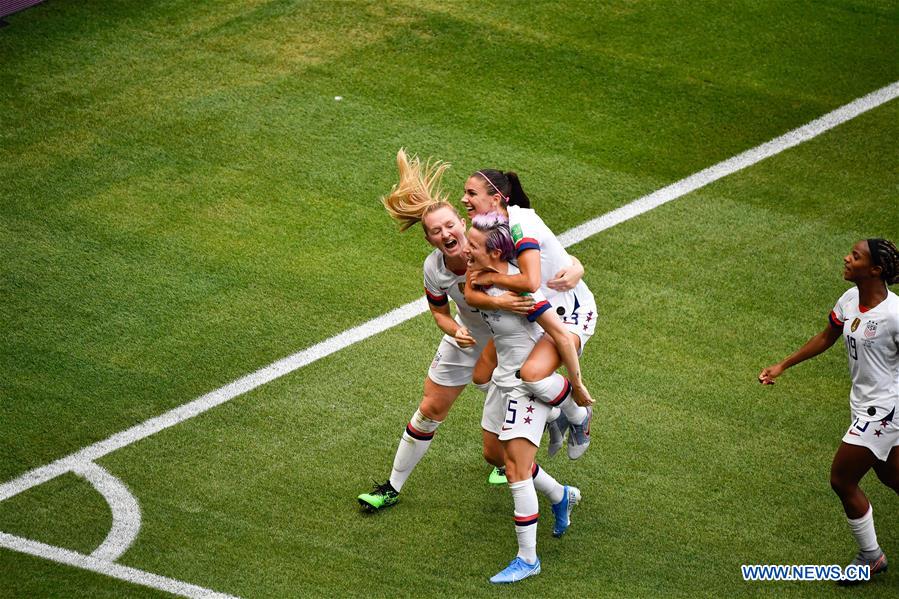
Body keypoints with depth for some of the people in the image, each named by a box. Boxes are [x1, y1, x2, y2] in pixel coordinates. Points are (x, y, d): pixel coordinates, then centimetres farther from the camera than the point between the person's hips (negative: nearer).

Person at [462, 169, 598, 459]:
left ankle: (579, 416, 1)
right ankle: (552, 418, 24)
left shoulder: (520, 223, -27)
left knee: (533, 373, -32)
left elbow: (530, 283, -39)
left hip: (571, 311, -9)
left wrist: (490, 278, -23)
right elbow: (470, 293, -12)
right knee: (484, 376, 4)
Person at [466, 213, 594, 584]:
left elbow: (563, 338, -25)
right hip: (504, 376, 9)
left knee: (516, 472, -7)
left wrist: (576, 385, -18)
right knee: (499, 455, 18)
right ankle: (561, 497, 44)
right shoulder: (483, 279, -4)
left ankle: (528, 559, 4)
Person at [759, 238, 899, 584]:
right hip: (864, 403, 8)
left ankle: (871, 557, 17)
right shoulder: (849, 300, -1)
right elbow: (826, 338, 15)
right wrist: (782, 366, 17)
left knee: (841, 480, -2)